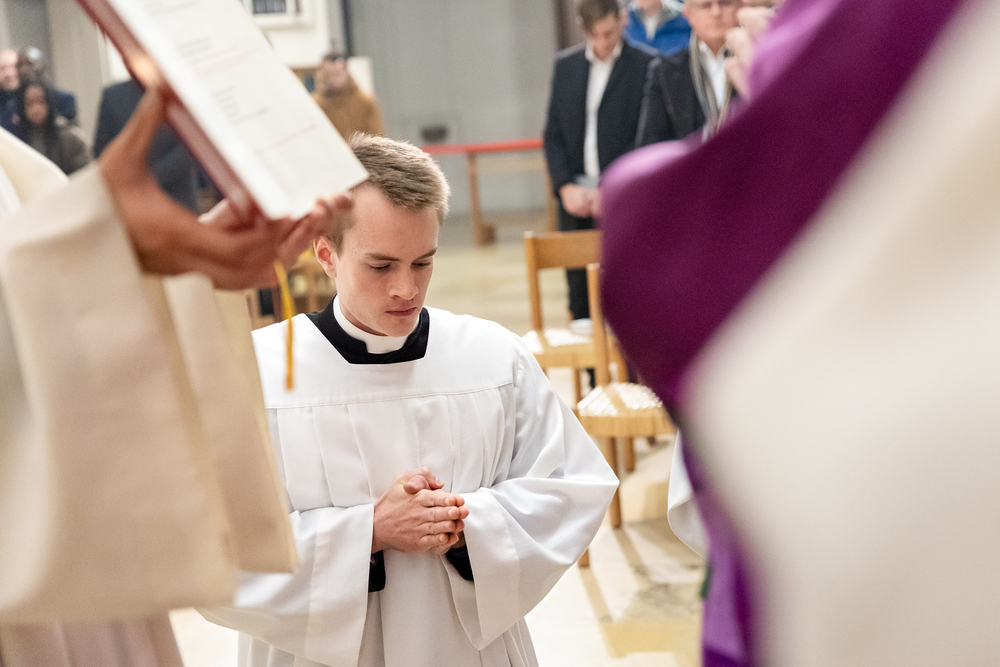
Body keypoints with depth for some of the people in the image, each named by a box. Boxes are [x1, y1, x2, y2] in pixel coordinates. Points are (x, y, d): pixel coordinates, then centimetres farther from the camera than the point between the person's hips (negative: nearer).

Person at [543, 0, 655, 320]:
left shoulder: (647, 65, -3)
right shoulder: (565, 64, 12)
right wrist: (565, 186, -3)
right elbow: (553, 132, 11)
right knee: (580, 295, 6)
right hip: (575, 197, 4)